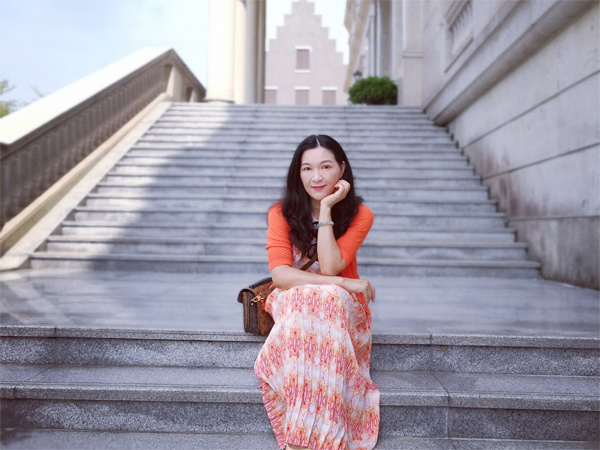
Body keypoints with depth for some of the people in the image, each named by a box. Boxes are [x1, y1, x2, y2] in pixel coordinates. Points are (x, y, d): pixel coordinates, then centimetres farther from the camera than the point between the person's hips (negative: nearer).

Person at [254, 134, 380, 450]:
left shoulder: (359, 215, -4)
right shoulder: (282, 213, -4)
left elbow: (330, 267, -19)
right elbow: (280, 275, -16)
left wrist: (326, 209, -19)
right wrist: (343, 283, -23)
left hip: (341, 306, 0)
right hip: (292, 303, 0)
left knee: (327, 301, -36)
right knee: (304, 300, -36)